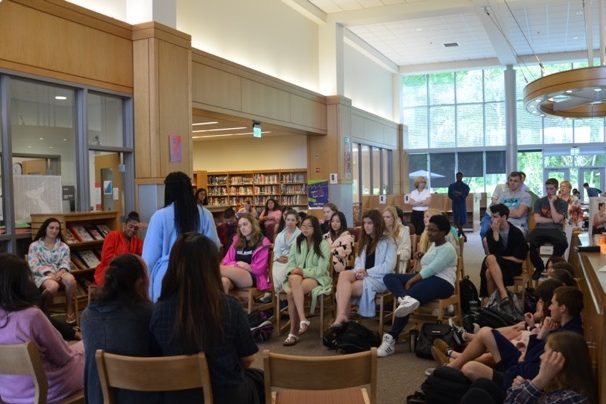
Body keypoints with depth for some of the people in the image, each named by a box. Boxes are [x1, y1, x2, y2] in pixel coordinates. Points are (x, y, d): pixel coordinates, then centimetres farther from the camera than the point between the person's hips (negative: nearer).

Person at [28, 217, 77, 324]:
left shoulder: (63, 246, 17)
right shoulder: (34, 246, 8)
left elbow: (66, 262, 5)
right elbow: (34, 265, -4)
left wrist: (61, 271, -19)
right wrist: (49, 273, -19)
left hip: (59, 273, 3)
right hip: (42, 275, -3)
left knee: (70, 279, -36)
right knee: (53, 286, -40)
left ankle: (69, 309, -17)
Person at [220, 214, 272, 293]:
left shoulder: (262, 243, 5)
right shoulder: (236, 240, 21)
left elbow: (258, 269, -1)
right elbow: (227, 261, 15)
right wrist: (237, 264, -6)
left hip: (253, 277, -4)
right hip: (234, 275, 4)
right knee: (224, 281, -38)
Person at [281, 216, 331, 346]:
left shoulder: (323, 244, -2)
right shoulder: (297, 243, 13)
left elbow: (321, 269, -9)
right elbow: (290, 263, 8)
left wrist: (303, 271, -19)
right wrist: (293, 271, -15)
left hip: (317, 278, -4)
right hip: (297, 276, 4)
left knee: (291, 293, -33)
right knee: (294, 278, -35)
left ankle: (293, 332, -28)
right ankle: (303, 320, -38)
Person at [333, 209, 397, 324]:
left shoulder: (388, 241, -3)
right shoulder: (365, 240, 21)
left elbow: (389, 266, -14)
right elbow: (358, 260, 16)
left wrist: (367, 272, -17)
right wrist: (358, 271, -8)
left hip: (380, 278, -6)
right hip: (363, 275, 6)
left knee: (345, 288, -27)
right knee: (343, 274, -29)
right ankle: (341, 316, -39)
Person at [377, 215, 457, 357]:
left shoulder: (447, 249, -7)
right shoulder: (433, 245, 22)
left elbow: (431, 270, -18)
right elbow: (426, 269, 14)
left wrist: (410, 281, -18)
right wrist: (411, 280, -1)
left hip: (442, 283, -9)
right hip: (427, 279, 9)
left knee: (411, 293, -31)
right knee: (389, 277, -9)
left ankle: (391, 339, -26)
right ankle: (406, 299, -42)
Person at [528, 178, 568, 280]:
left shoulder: (562, 203, 9)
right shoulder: (539, 201, 13)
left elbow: (556, 219, -7)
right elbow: (537, 219, 0)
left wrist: (551, 203, -4)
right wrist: (553, 220, -2)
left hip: (555, 230, 0)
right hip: (540, 229, 1)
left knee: (563, 243, -36)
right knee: (529, 243, -33)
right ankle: (539, 267, -2)